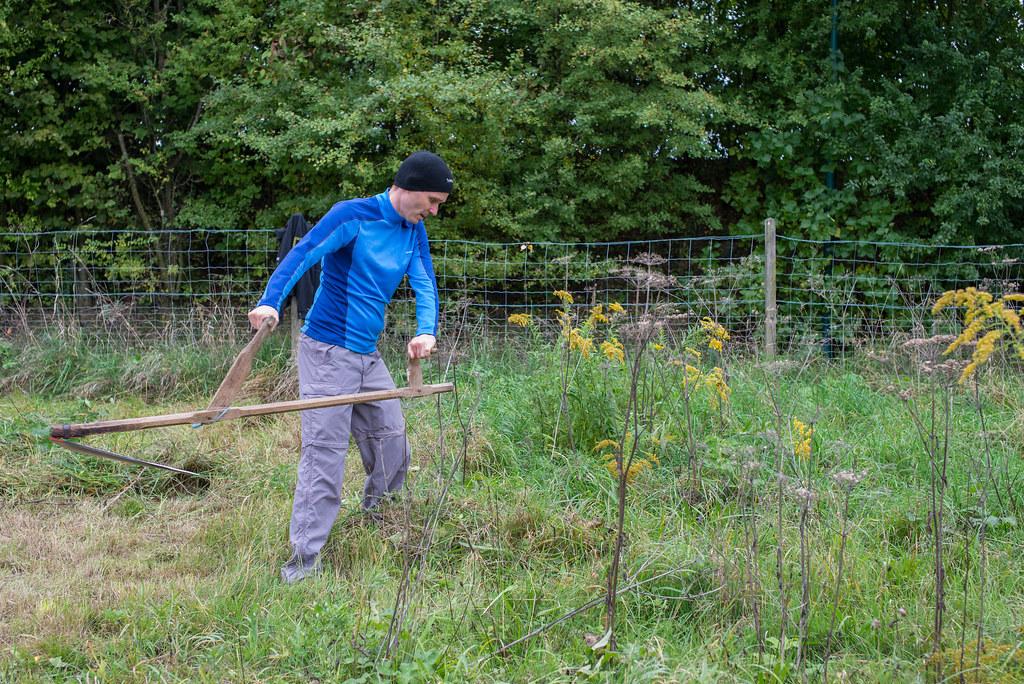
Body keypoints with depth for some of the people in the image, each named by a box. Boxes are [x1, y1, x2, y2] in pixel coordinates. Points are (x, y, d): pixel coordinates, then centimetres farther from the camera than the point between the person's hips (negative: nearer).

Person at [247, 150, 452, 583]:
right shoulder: (353, 215, -12)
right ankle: (305, 556, -5)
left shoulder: (414, 232, 10)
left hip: (368, 356, 8)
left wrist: (426, 331, -19)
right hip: (327, 352, -7)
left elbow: (425, 284, 2)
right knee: (324, 454, -10)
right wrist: (271, 301, -38)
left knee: (392, 443, 14)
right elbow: (303, 255, -21)